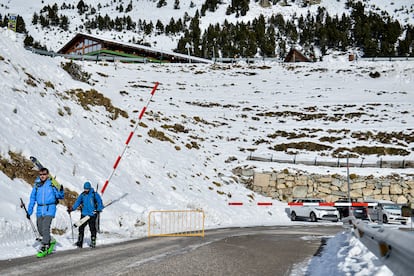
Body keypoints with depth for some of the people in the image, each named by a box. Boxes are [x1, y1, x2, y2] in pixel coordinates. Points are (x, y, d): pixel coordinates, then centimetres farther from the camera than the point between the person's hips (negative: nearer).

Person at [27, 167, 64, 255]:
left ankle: (44, 246, -10)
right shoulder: (37, 185, 7)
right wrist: (29, 211, 14)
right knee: (40, 229, 8)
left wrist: (61, 191, -22)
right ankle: (49, 240, 30)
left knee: (45, 228, -16)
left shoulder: (52, 184, -2)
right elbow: (32, 198, 14)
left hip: (49, 209, -5)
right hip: (40, 209, 5)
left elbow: (60, 196, 0)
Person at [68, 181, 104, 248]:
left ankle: (93, 242, 9)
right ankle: (80, 242, 1)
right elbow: (77, 202, 9)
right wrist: (72, 208, -4)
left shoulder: (94, 194, 1)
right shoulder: (82, 195, 10)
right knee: (81, 228, -3)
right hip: (84, 214, 3)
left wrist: (99, 210, -15)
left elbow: (99, 202, 0)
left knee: (92, 228, -1)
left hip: (92, 214, -3)